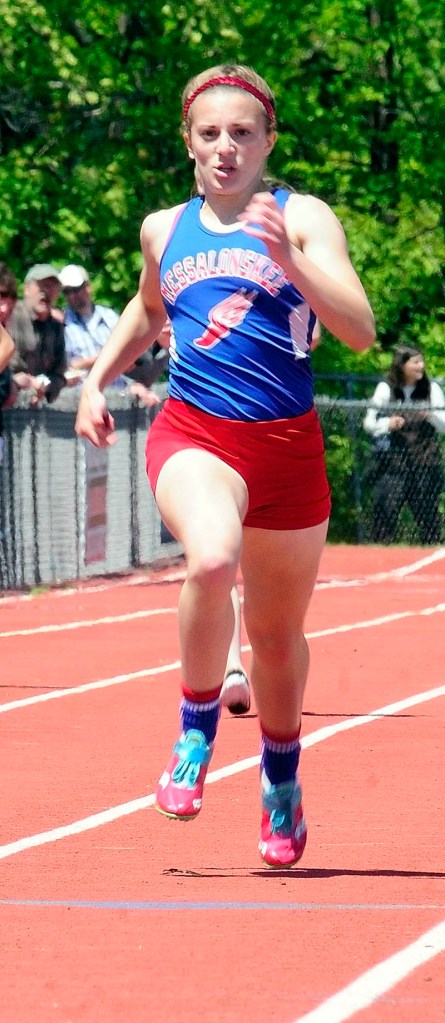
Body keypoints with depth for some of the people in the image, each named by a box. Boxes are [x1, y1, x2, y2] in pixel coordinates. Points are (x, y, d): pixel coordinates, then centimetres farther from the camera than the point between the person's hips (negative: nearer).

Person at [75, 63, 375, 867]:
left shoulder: (303, 220, -1)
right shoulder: (163, 229, 10)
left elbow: (360, 331, -13)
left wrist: (290, 260, -25)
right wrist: (96, 380, 21)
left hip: (287, 445, 0)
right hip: (192, 435, 0)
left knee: (277, 633, 13)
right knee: (212, 560, -33)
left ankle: (281, 784, 41)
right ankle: (195, 738, -11)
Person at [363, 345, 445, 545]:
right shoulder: (386, 389, 2)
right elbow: (369, 423, 4)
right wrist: (388, 423, -16)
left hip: (425, 466, 2)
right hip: (392, 463, -2)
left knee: (428, 513, 4)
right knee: (386, 513, -6)